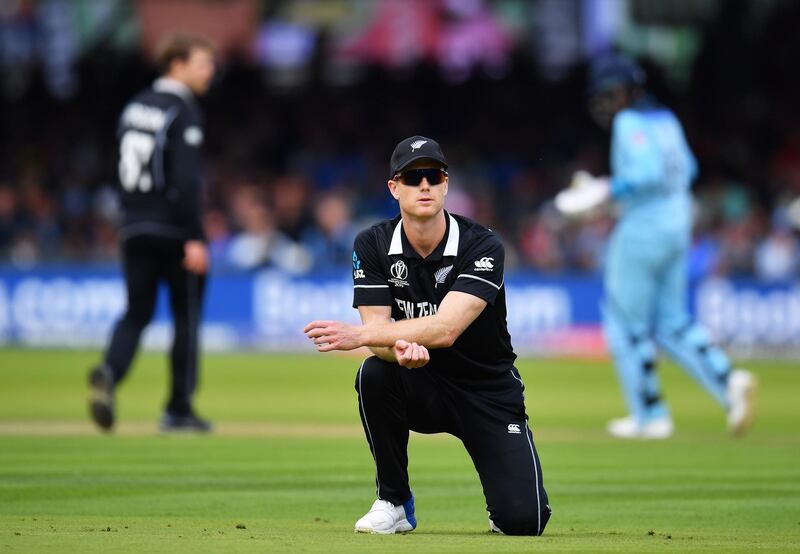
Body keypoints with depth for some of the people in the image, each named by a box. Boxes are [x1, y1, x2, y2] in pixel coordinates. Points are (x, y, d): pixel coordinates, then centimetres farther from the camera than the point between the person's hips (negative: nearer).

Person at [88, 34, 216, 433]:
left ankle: (109, 371, -21)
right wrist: (194, 238, -20)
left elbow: (124, 174, 15)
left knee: (137, 311, 8)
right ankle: (179, 410, 8)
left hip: (134, 230, 6)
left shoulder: (134, 107, 14)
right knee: (186, 317, 5)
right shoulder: (183, 111, -11)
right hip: (174, 231, -6)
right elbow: (186, 179, -19)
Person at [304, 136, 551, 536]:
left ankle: (503, 501, 20)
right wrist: (401, 349, -42)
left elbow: (445, 329, -32)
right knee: (374, 373, -33)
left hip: (488, 393, -3)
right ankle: (394, 503, -12)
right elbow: (377, 330, -16)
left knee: (522, 520, -21)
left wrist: (357, 335, -42)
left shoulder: (481, 246, -20)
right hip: (421, 388, 3)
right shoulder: (373, 246, -9)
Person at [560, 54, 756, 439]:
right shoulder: (665, 120, 13)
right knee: (671, 324, 12)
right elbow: (686, 170, 19)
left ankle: (650, 415, 6)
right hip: (677, 229, 9)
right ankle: (726, 380, -7)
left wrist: (608, 190, -18)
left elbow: (648, 174, -25)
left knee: (627, 325, 4)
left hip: (642, 229, -9)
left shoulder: (630, 123, -13)